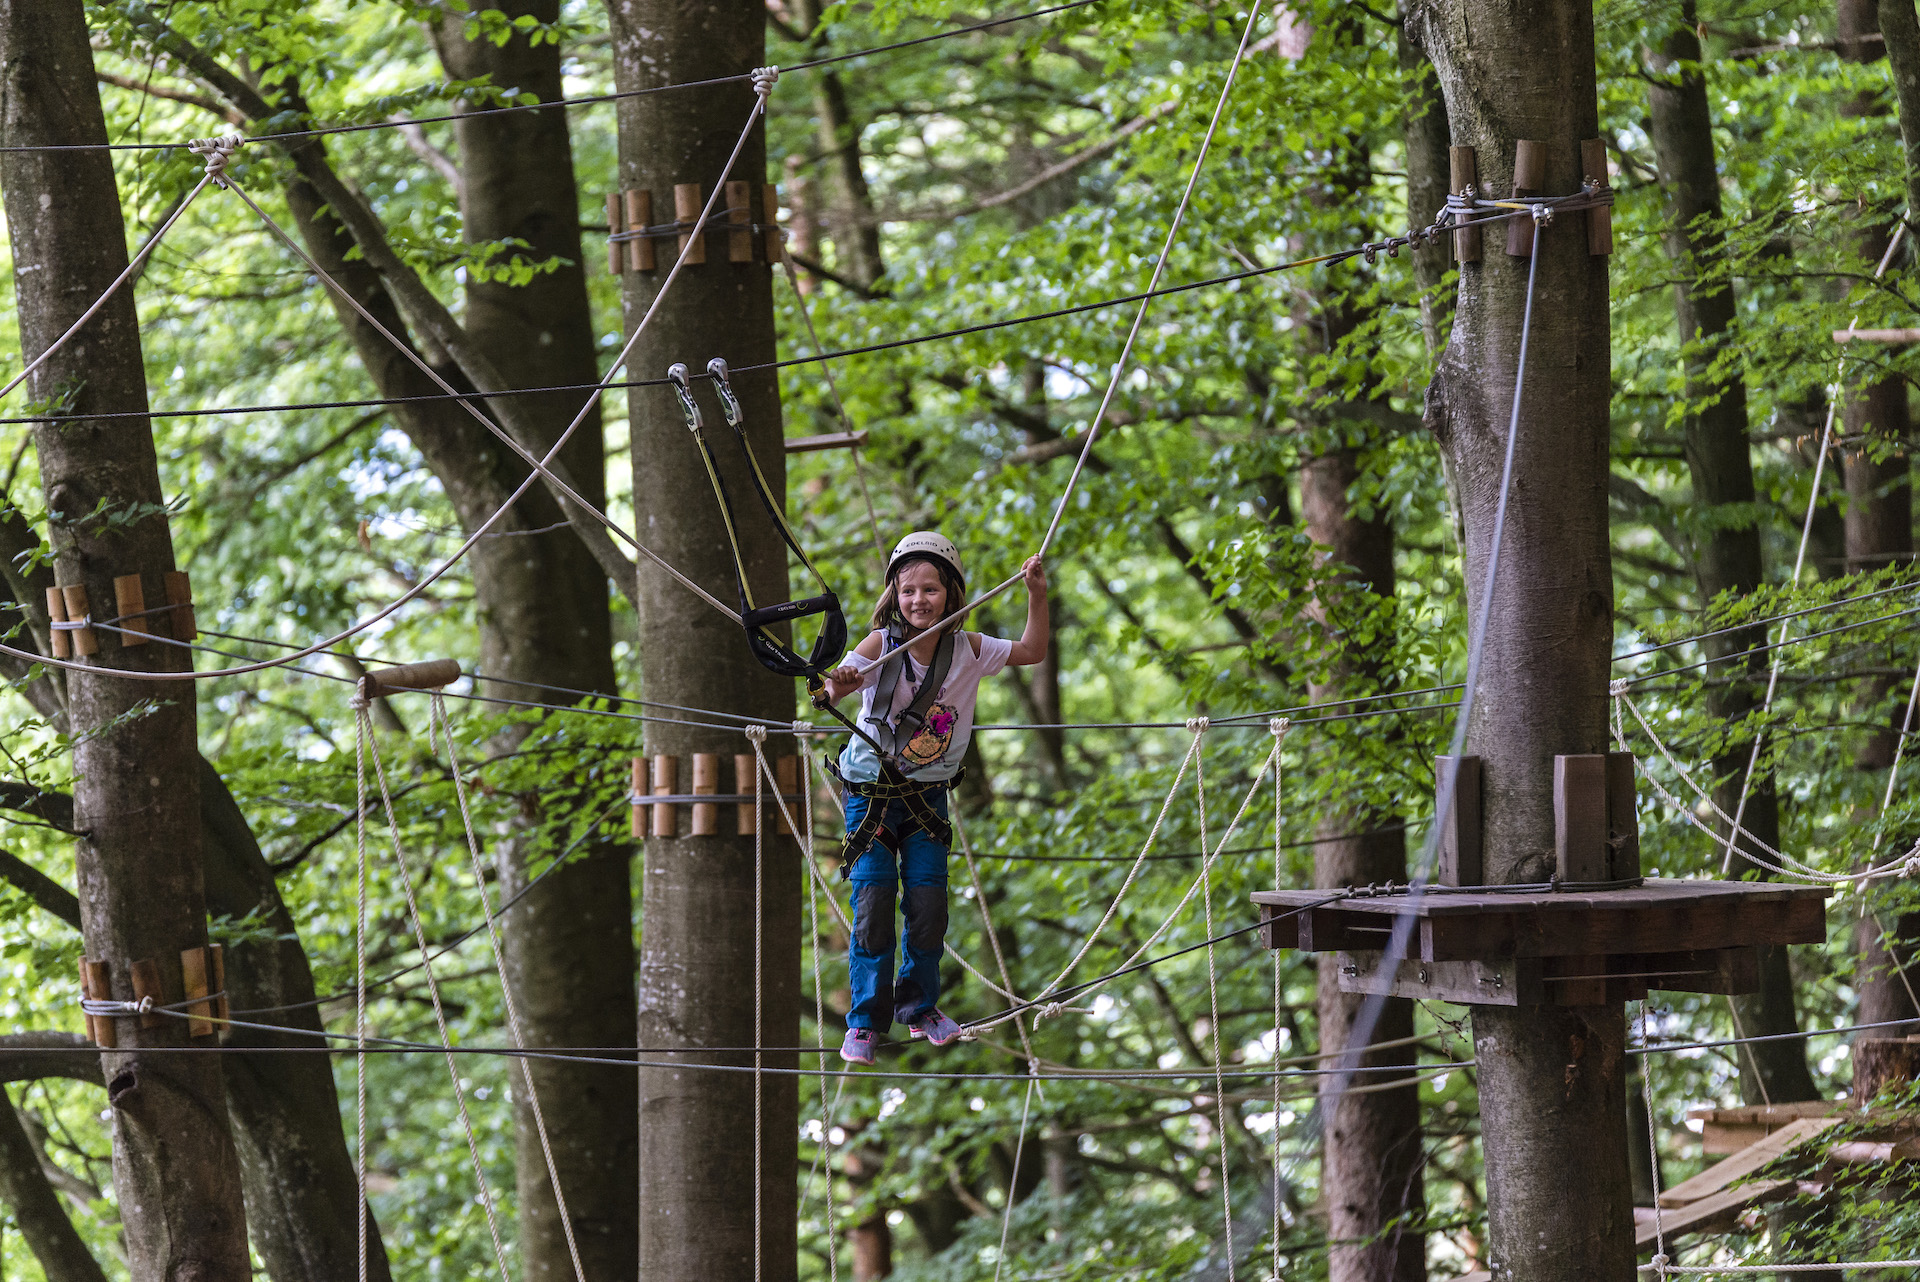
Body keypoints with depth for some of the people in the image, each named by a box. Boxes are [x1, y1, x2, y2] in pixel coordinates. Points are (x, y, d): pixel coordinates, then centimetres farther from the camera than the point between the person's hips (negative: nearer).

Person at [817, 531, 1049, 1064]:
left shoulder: (966, 649, -5)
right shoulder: (880, 644, -15)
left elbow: (1032, 652, 6)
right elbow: (837, 684, -27)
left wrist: (1037, 596, -6)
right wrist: (838, 685, -51)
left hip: (928, 794, 3)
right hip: (870, 789, -3)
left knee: (929, 901, -3)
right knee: (873, 900, -9)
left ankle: (920, 1006, 19)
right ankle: (866, 1020, 0)